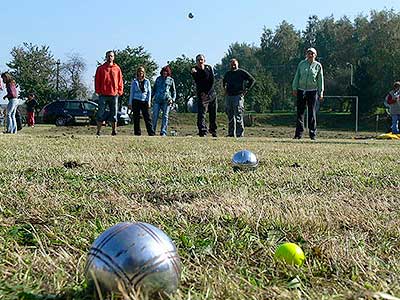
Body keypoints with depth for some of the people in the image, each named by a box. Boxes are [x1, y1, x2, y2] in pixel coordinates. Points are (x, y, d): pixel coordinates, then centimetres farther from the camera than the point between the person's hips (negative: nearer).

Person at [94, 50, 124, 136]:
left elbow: (120, 81, 10)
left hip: (114, 94, 1)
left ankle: (114, 131, 12)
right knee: (101, 113, -1)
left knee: (114, 113, 5)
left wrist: (120, 91, 0)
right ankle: (99, 131, 3)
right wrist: (98, 91, -2)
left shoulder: (117, 69, 10)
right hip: (103, 94, -1)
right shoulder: (101, 68, 7)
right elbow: (97, 81, 7)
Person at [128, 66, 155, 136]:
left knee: (147, 117, -6)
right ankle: (137, 133, 5)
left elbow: (149, 92, 9)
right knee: (136, 118, 0)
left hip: (144, 101, 0)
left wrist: (148, 102, -1)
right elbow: (131, 92, 10)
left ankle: (151, 132, -7)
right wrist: (130, 103, 4)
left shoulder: (147, 81, 9)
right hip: (136, 101, 0)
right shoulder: (134, 81, 8)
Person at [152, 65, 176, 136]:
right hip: (157, 99, 2)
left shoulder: (171, 80, 13)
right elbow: (154, 89, 24)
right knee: (155, 115, -2)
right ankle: (153, 131, 8)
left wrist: (173, 99, 0)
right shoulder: (158, 79, 18)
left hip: (166, 100, -1)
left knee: (165, 116, -5)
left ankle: (163, 132, -4)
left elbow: (173, 91, 15)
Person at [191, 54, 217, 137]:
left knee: (213, 114, 9)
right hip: (201, 94, -3)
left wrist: (207, 92, -11)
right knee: (201, 113, -15)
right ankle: (203, 131, -20)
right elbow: (197, 82, -16)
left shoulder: (209, 67, 3)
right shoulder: (194, 70, -2)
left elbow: (212, 80, -4)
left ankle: (213, 130, 23)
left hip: (211, 93, 3)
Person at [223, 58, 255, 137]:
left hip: (238, 96, -6)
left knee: (238, 116, -11)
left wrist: (246, 90, -7)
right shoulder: (227, 73, 16)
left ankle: (240, 134, -9)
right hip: (228, 97, 6)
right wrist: (225, 89, 20)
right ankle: (231, 133, 13)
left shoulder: (242, 72, -1)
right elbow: (224, 82, 36)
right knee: (230, 116, 8)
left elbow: (252, 80, -3)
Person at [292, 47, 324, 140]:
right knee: (300, 112, 0)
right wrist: (294, 88, 4)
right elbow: (297, 76, 11)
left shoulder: (318, 66, 4)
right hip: (301, 90, 2)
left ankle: (313, 134, 6)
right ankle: (299, 133, 3)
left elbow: (320, 80, 5)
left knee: (312, 113, 0)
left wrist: (321, 92, 0)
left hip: (312, 91, -1)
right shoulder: (301, 64, 8)